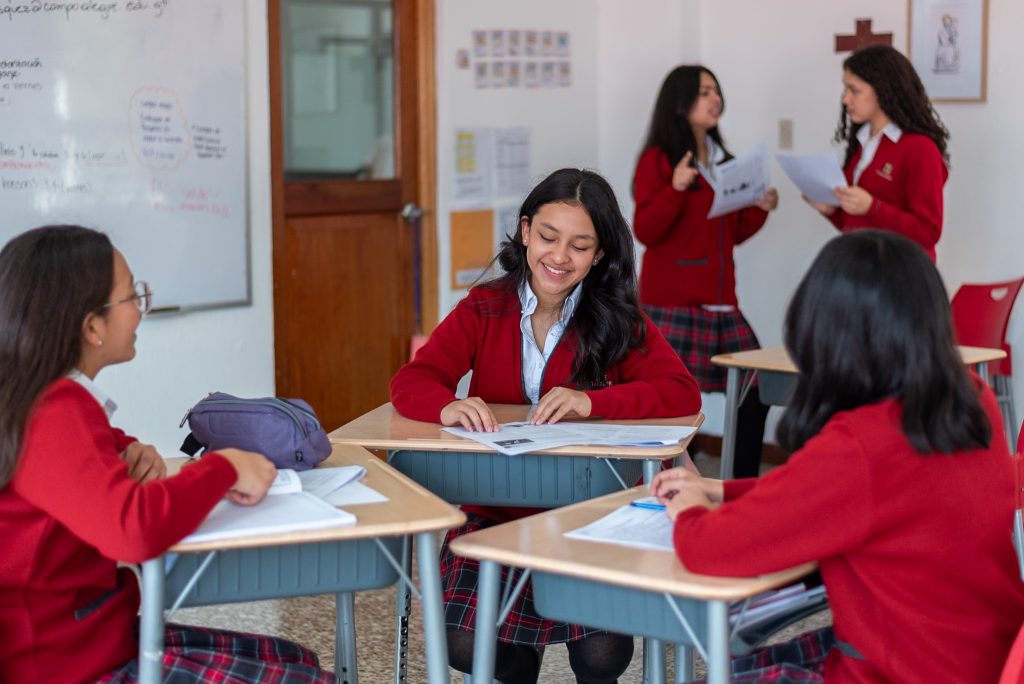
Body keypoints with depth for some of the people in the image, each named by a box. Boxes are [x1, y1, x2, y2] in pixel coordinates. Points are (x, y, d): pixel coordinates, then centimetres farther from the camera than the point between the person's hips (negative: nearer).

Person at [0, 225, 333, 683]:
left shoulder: (50, 398, 5)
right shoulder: (52, 415, -24)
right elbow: (134, 527, -40)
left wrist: (131, 453, 4)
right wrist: (225, 467, -23)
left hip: (90, 633, 10)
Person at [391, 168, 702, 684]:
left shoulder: (618, 320, 0)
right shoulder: (484, 309, 2)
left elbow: (683, 393, -11)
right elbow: (410, 382, -8)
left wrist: (592, 402, -27)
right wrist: (448, 406, -32)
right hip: (491, 512, 1)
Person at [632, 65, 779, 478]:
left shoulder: (724, 162, 16)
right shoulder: (658, 160, -3)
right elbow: (645, 231, -10)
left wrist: (760, 209, 5)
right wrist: (676, 188, -22)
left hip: (720, 302, 7)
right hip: (670, 305, -7)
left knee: (754, 394, 5)